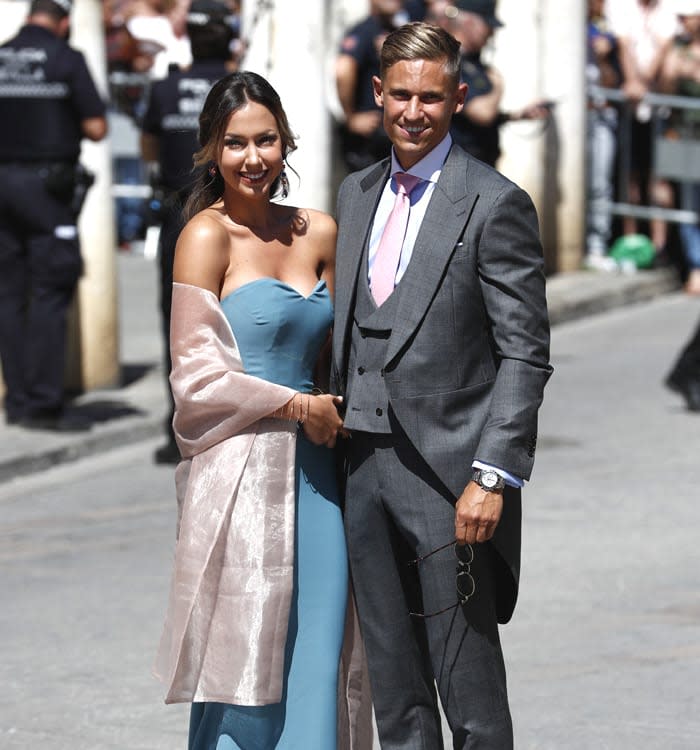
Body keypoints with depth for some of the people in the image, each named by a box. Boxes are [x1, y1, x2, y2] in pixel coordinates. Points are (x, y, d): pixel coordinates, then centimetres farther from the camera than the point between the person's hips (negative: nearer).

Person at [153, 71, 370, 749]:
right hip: (239, 471, -6)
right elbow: (196, 377, -10)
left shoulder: (318, 233, 10)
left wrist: (336, 412, 4)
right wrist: (298, 405, -7)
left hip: (311, 467, 6)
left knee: (312, 662, 4)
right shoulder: (207, 235, -6)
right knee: (244, 663, -3)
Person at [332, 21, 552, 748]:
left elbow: (525, 354, -10)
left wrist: (493, 477, -17)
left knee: (469, 689, -3)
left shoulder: (494, 205, -7)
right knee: (395, 689, 12)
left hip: (447, 476, -6)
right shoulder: (356, 195, 13)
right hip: (364, 469, 6)